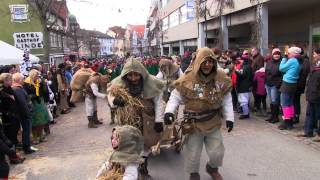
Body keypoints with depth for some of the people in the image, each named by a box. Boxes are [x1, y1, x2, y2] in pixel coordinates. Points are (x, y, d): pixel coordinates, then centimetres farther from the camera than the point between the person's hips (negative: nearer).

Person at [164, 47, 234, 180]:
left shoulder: (221, 78, -6)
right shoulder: (188, 79, -16)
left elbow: (226, 100, 3)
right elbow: (176, 97, -9)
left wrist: (229, 117, -1)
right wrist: (169, 111, -25)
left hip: (213, 122, 3)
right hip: (194, 123, -2)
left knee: (217, 152, 13)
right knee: (193, 153, 10)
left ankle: (212, 168, 46)